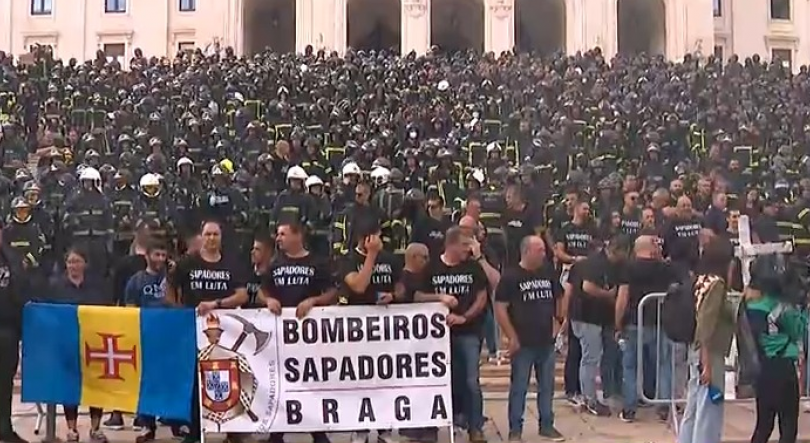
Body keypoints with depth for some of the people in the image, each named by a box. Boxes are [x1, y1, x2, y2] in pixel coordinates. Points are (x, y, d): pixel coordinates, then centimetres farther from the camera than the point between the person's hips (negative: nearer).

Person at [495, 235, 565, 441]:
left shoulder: (549, 273, 6)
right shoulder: (511, 276, -9)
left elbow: (558, 299, 19)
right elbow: (500, 308, -10)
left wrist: (557, 323, 8)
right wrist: (512, 337, -13)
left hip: (546, 341, 5)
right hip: (523, 342, -5)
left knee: (547, 386, 13)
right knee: (519, 388, 2)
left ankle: (547, 425, 25)